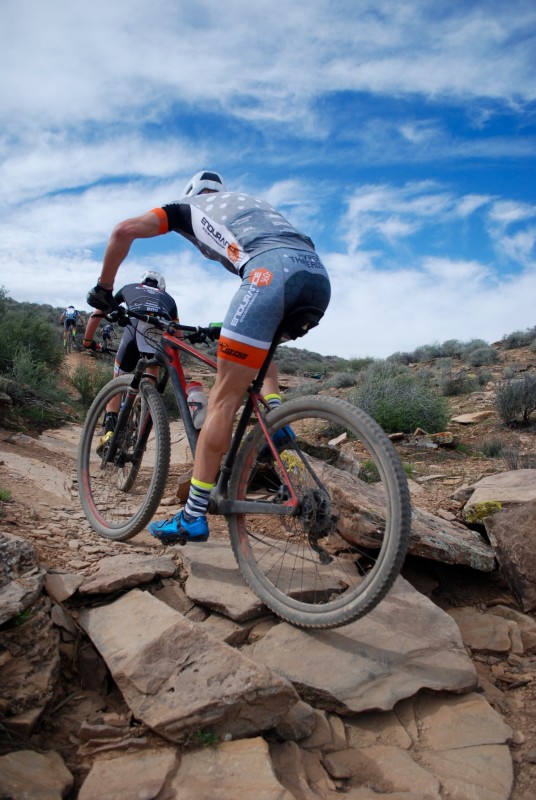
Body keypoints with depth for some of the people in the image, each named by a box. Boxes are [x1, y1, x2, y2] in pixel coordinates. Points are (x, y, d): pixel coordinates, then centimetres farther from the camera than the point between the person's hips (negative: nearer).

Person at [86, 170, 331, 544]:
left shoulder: (189, 205, 28)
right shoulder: (252, 202, 43)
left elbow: (125, 230, 14)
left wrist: (104, 286, 27)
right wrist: (233, 328, 50)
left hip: (272, 270, -6)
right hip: (319, 276, 6)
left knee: (224, 399, -3)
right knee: (260, 345, 34)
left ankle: (194, 516, 0)